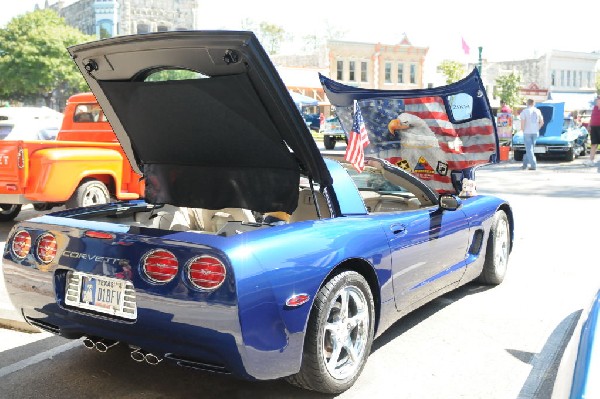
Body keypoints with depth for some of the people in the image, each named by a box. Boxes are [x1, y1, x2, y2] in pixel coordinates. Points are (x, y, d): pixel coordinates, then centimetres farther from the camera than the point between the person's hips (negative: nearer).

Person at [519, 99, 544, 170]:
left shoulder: (524, 111, -7)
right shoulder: (538, 111, 6)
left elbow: (522, 123, -12)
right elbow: (541, 122, 8)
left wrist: (523, 130, 3)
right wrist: (537, 129, 17)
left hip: (527, 132, -4)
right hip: (535, 133, 4)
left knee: (529, 149, -2)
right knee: (529, 149, 14)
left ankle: (533, 165, -8)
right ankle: (525, 164, 20)